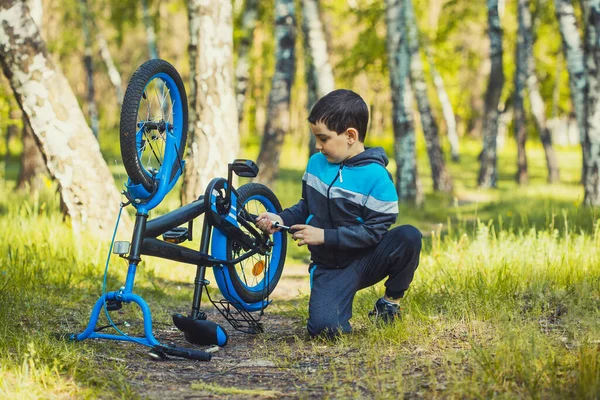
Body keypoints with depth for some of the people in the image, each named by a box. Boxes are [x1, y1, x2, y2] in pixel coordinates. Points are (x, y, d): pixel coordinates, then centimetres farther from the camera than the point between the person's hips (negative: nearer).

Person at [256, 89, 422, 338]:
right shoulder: (316, 163, 1)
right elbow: (306, 207, 15)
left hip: (365, 260, -2)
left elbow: (374, 231, -19)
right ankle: (342, 300, 13)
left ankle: (390, 304, -8)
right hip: (329, 267, 2)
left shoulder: (375, 176, -16)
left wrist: (325, 236, -22)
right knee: (324, 327, -25)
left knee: (409, 236, -32)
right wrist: (281, 219, -4)